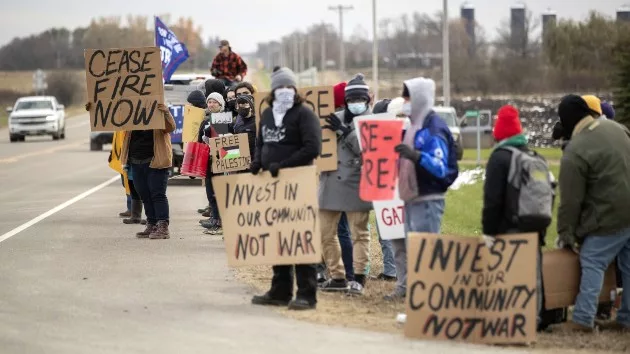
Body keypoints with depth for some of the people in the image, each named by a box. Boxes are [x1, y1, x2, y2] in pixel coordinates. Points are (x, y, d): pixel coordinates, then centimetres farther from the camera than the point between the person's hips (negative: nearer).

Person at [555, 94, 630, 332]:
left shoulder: (575, 152, -16)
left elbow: (570, 200, -11)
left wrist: (565, 234, 0)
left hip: (610, 218, -7)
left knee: (592, 263, 1)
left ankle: (583, 319, -1)